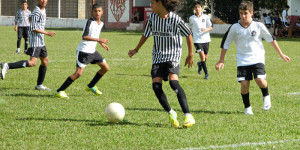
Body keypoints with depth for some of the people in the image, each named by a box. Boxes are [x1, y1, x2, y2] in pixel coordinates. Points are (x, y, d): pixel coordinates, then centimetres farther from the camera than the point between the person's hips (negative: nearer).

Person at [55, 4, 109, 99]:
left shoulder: (101, 24, 10)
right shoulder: (90, 22, -17)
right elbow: (84, 37, -27)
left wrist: (102, 44, 20)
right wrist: (99, 40, -30)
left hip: (92, 51, 9)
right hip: (84, 51, -9)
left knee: (105, 68, 11)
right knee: (78, 73, -16)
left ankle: (91, 86, 25)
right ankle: (60, 91, -10)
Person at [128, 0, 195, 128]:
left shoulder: (175, 19, -12)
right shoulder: (152, 17, 2)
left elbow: (188, 35, 0)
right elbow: (146, 34, 18)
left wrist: (190, 55, 6)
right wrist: (136, 50, 19)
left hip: (173, 55, -5)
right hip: (158, 56, 5)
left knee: (173, 81, -27)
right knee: (156, 86, -12)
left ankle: (188, 116, -28)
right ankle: (171, 114, 8)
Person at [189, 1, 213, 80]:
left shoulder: (206, 17, 1)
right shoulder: (191, 18, 2)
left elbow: (211, 27, 3)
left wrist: (206, 29, -18)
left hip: (206, 39, 2)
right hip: (197, 40, -2)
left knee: (205, 57, 8)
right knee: (202, 56, -15)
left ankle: (200, 64, 43)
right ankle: (206, 74, -8)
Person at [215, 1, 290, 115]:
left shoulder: (259, 26, -2)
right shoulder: (234, 28, -2)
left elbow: (271, 40, 10)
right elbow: (225, 44, 9)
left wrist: (281, 54, 13)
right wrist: (221, 61, 9)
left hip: (257, 58, -1)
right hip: (242, 61, 1)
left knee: (260, 80, -20)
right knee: (244, 84, -8)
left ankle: (266, 96, 12)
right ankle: (247, 107, 13)